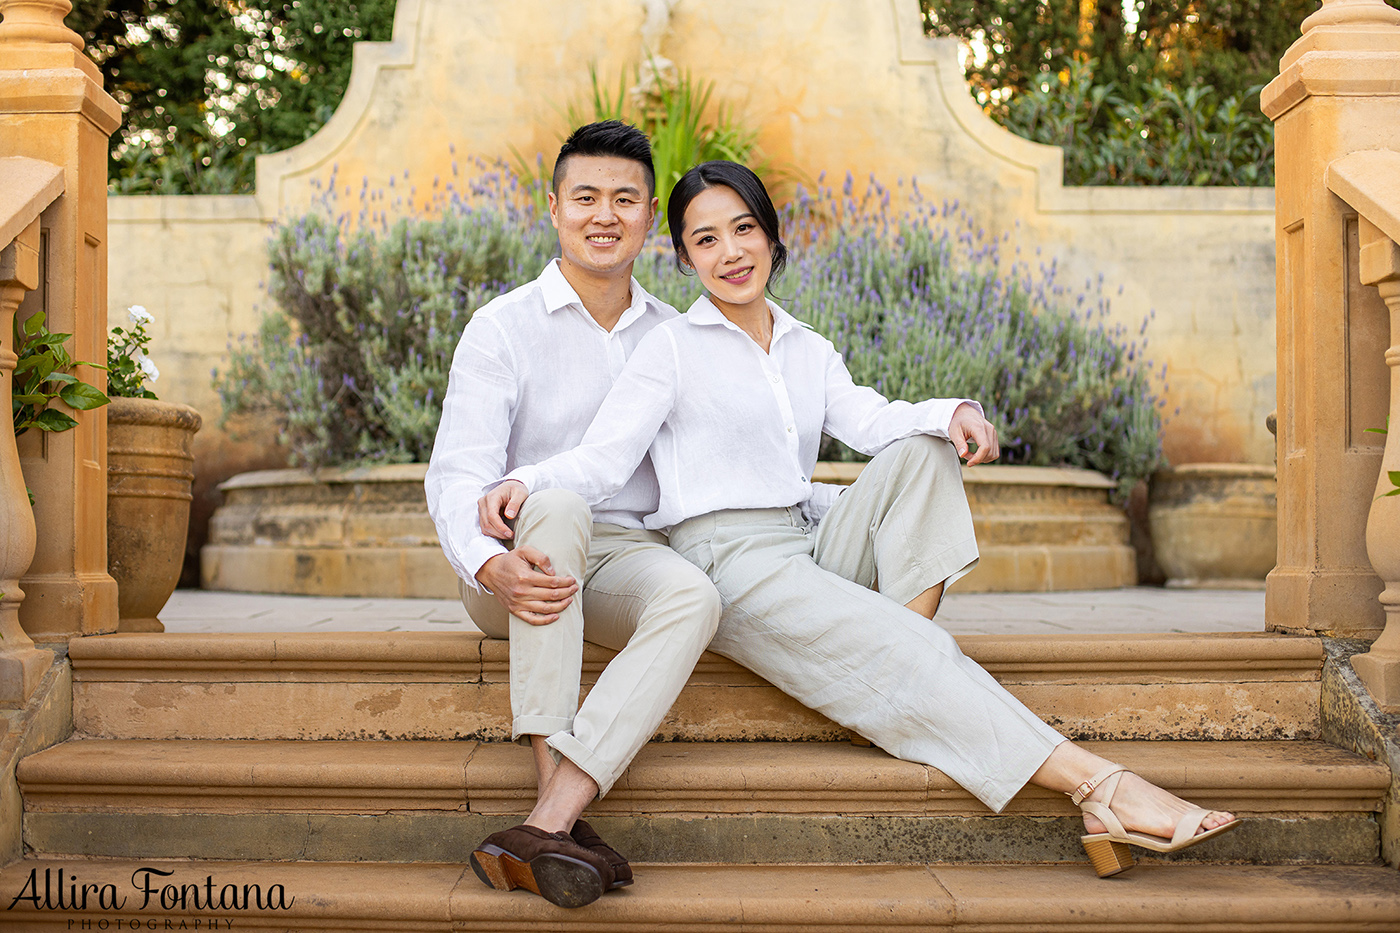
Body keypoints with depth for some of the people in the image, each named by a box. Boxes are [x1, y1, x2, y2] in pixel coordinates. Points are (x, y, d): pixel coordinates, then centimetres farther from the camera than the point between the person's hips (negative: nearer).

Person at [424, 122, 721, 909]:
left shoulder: (674, 336, 14)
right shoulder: (504, 327, 0)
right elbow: (458, 473, -12)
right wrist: (491, 565, -32)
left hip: (628, 556, 3)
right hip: (519, 565, -3)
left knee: (695, 596, -32)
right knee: (556, 504, -37)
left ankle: (544, 826, -41)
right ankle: (563, 810, -40)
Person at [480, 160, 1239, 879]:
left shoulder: (809, 351, 18)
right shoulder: (672, 348, 2)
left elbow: (870, 421, 0)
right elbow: (602, 458, -7)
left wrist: (952, 412, -21)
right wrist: (524, 483, -28)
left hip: (811, 550, 6)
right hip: (728, 561, -6)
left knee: (921, 451, -14)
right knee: (914, 662, -23)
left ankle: (903, 649, -23)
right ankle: (1099, 787, -28)